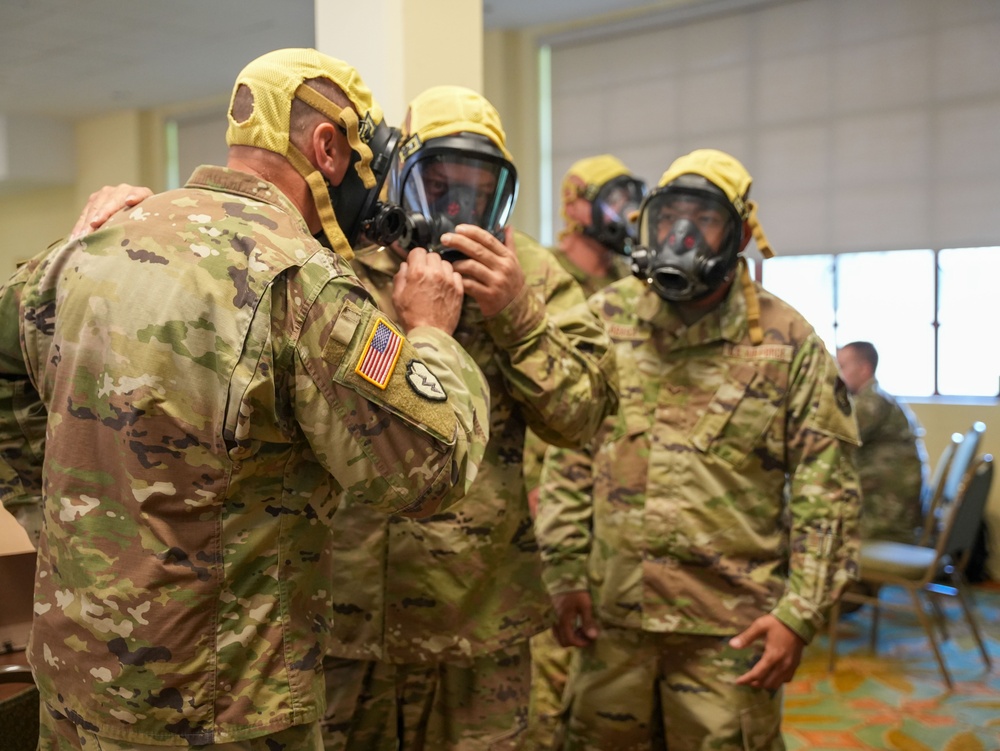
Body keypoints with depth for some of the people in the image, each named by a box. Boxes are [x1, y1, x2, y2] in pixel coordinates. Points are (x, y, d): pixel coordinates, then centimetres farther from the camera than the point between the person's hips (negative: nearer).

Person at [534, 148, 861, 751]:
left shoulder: (788, 342, -3)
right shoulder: (604, 322, 4)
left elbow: (825, 491, -4)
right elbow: (566, 457, 6)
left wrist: (801, 613, -10)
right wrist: (565, 572, 1)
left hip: (731, 630, -2)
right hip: (610, 616, 3)